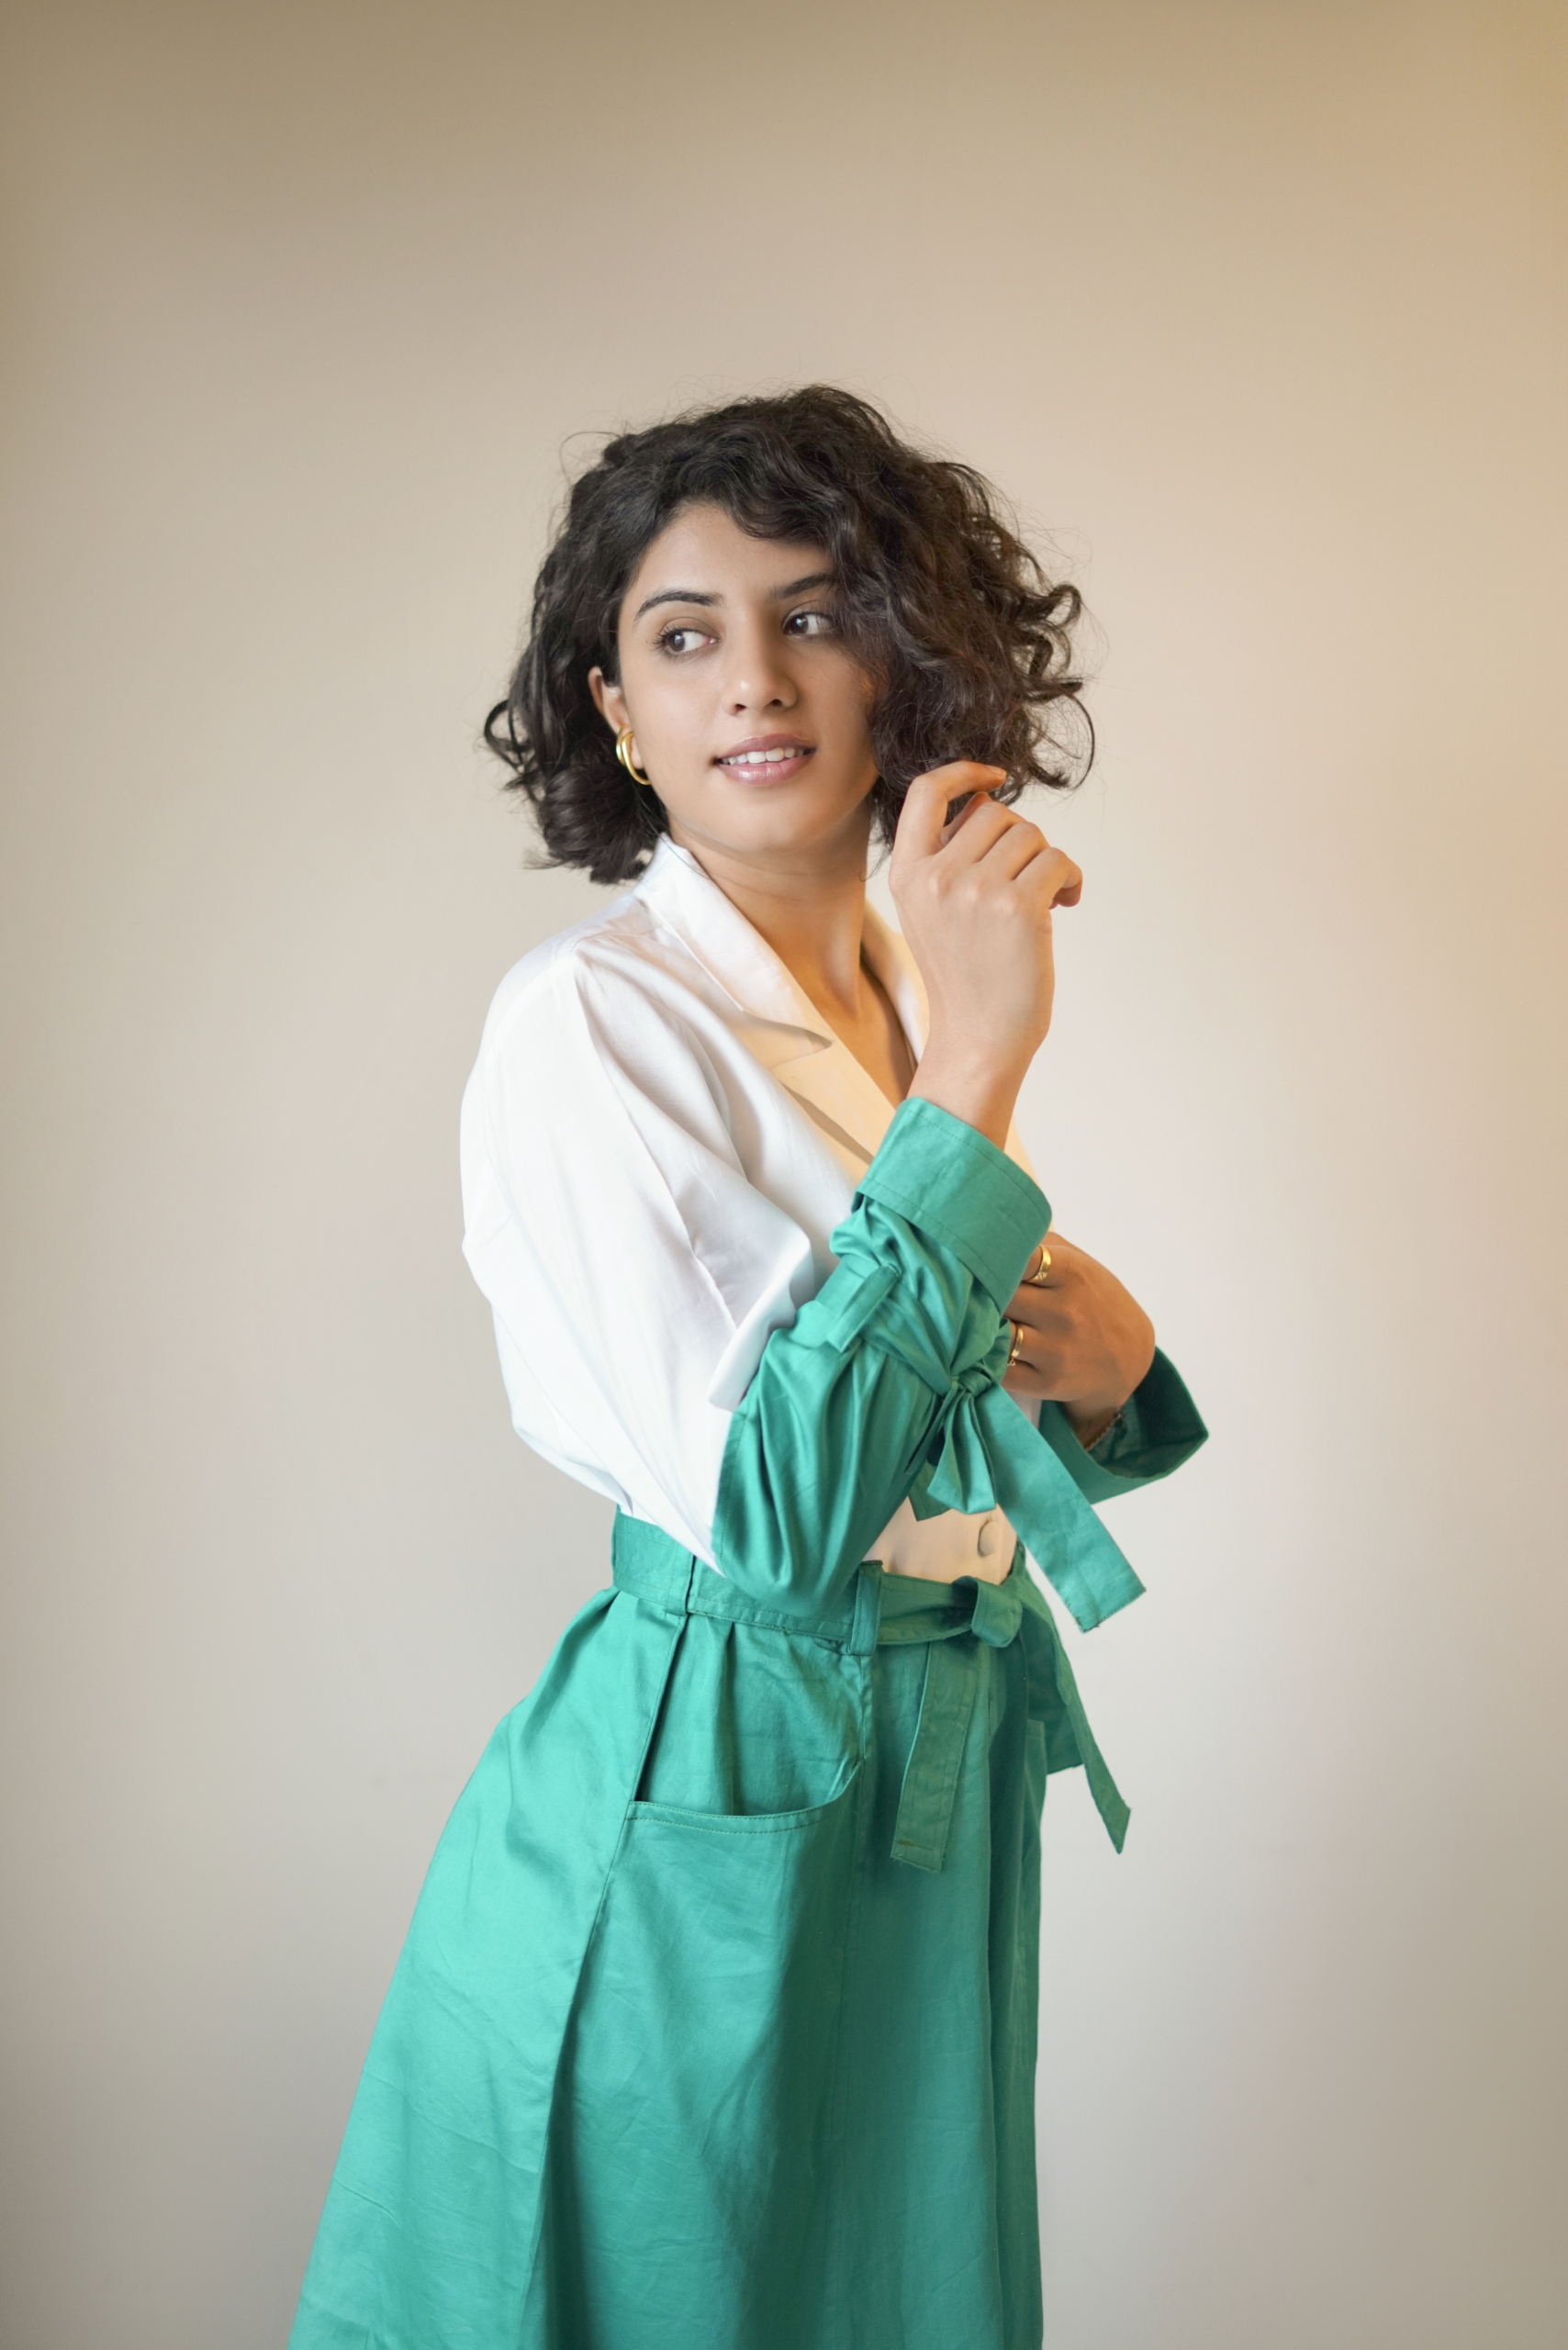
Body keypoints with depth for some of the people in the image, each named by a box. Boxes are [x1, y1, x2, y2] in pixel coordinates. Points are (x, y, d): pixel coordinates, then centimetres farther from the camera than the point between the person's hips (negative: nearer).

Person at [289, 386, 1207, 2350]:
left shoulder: (928, 994, 5)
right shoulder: (590, 1017, -17)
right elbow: (774, 1508, -26)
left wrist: (1104, 1366, -7)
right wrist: (974, 1072, -26)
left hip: (942, 1812, 7)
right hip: (701, 1832, -7)